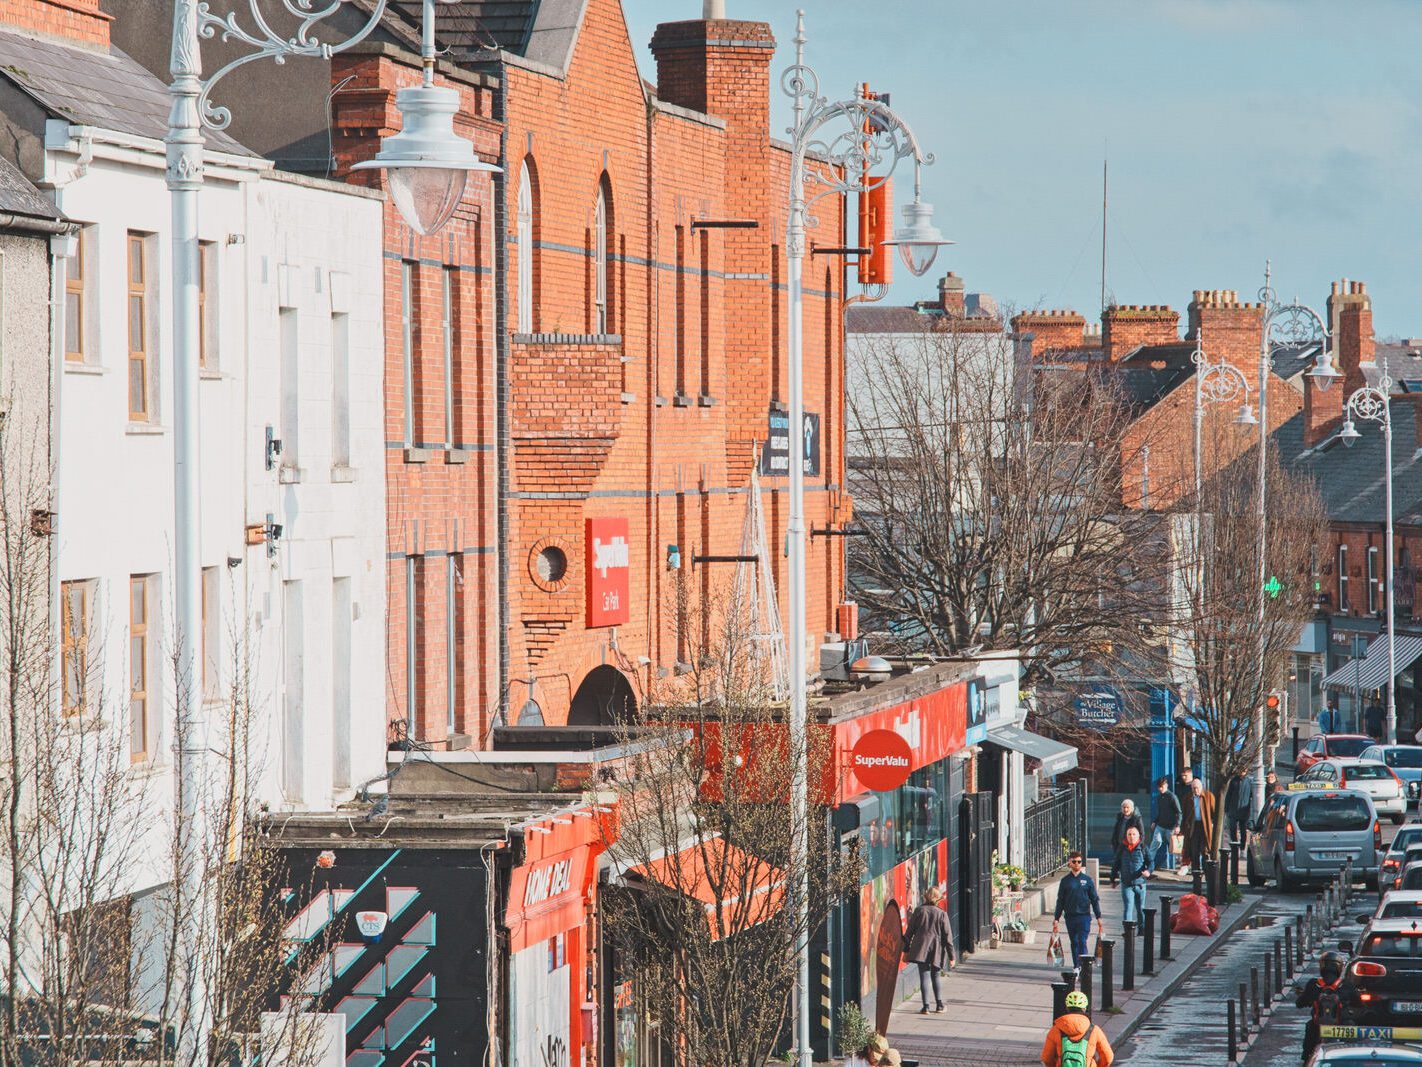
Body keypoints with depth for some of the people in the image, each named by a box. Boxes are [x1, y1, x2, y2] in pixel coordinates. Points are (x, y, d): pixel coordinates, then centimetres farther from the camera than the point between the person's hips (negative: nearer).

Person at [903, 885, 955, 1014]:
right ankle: (939, 1004, 16)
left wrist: (906, 950, 11)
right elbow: (947, 936, 1)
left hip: (921, 949, -1)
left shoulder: (919, 911, 0)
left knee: (924, 977, -1)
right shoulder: (942, 914, -2)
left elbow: (909, 931, 3)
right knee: (935, 977, 16)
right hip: (936, 950, 1)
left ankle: (925, 1006, -7)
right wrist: (951, 956, 6)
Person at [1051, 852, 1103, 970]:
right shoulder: (1065, 880, 7)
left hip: (1084, 916, -2)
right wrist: (1056, 919, 6)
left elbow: (1095, 899, 6)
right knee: (1074, 943, 7)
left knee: (1082, 942, -12)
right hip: (1070, 917, 2)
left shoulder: (1087, 879, 3)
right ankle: (1076, 968, 14)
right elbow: (1060, 901, 10)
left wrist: (1099, 918, 1)